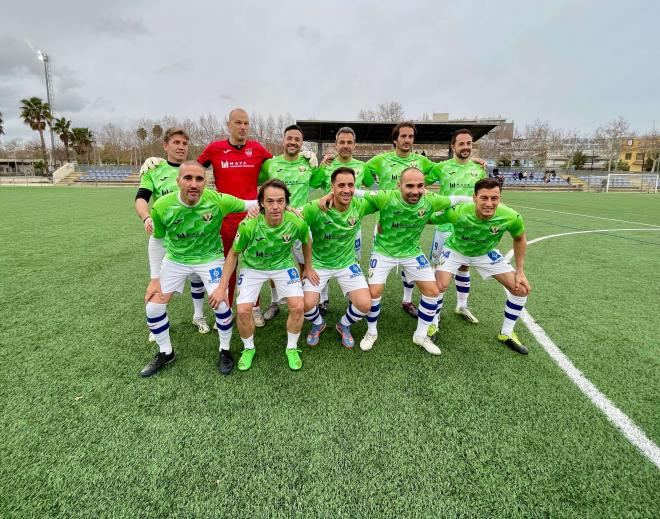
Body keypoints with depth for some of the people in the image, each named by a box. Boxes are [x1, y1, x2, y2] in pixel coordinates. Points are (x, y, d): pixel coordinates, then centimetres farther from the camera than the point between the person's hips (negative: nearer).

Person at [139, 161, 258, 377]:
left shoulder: (218, 200, -27)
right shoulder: (162, 207, -21)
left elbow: (249, 204, -10)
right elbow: (157, 241, -4)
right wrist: (154, 278, -2)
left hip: (210, 258, -2)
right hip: (175, 259, 2)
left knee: (221, 303, -15)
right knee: (153, 306, -1)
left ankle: (225, 351, 15)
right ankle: (165, 353, 26)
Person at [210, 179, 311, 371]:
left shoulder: (297, 223, -26)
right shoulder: (248, 225, -30)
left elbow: (306, 242, -1)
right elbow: (233, 254, -13)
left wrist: (308, 268, 10)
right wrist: (222, 288, -12)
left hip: (283, 264, 1)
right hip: (252, 266, -1)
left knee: (298, 307, -14)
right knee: (243, 311, -12)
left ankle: (291, 348, 14)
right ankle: (248, 348, 19)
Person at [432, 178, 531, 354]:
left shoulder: (511, 217, -30)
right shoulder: (457, 213, -39)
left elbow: (520, 239, -7)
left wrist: (520, 272, -5)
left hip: (487, 253, 3)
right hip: (455, 250, -3)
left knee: (522, 289, -3)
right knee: (439, 286, -22)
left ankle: (506, 333, 20)